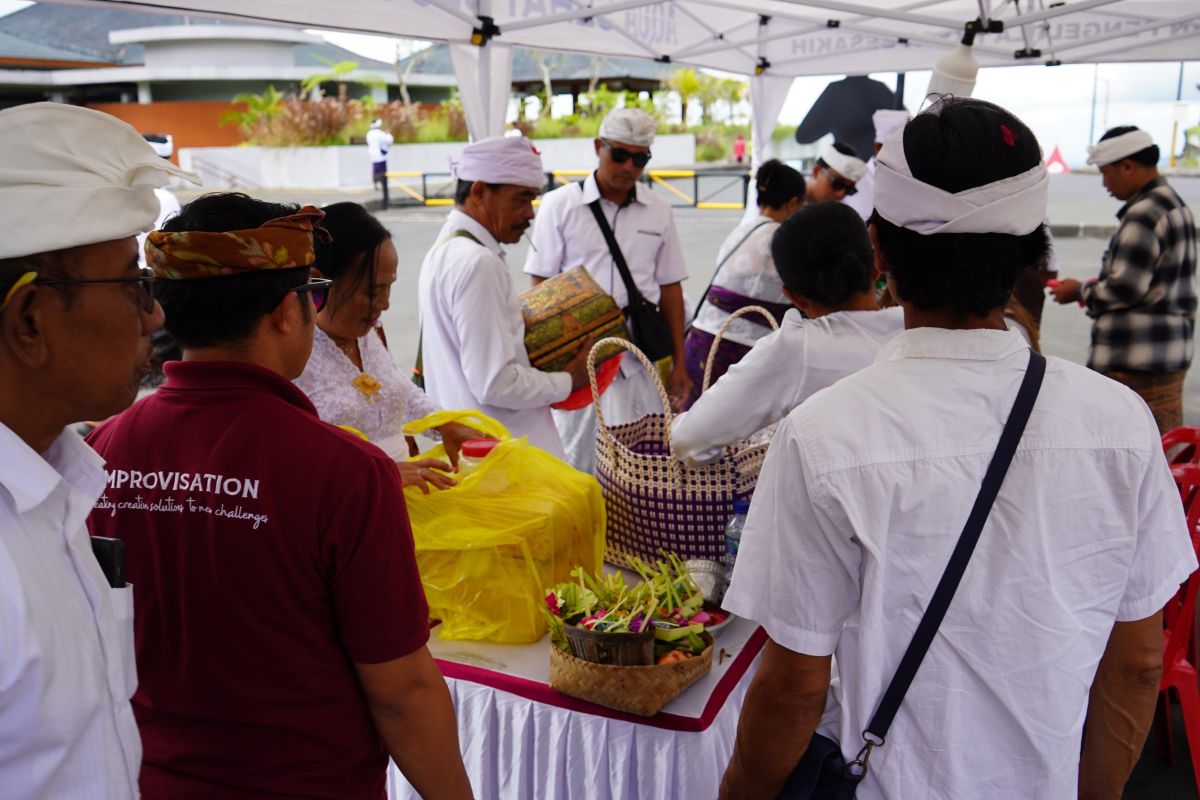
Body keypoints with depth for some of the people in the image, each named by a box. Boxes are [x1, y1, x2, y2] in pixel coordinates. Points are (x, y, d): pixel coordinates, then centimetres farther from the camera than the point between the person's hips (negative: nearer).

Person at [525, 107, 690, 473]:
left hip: (640, 359, 2)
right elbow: (541, 287, 1)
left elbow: (670, 289, 13)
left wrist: (679, 363, 11)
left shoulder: (658, 212, 10)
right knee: (576, 459, 4)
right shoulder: (559, 205, 1)